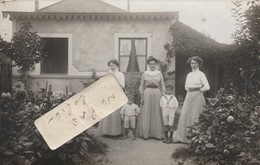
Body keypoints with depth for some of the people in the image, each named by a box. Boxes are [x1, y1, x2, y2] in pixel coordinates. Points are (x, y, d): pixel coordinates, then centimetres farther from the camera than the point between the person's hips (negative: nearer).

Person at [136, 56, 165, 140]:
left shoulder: (159, 73, 7)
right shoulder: (145, 74, 6)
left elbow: (162, 86, 9)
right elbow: (142, 86, 9)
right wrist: (142, 96, 1)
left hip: (157, 93, 1)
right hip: (147, 93, -1)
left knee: (157, 114, 3)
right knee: (146, 114, 1)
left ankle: (157, 133, 11)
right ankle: (145, 133, 8)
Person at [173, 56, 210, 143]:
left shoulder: (201, 74, -4)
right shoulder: (189, 75, 14)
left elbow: (207, 87, -11)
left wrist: (198, 90, -1)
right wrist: (193, 88, 3)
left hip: (197, 97, -6)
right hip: (189, 97, 6)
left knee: (195, 117, -4)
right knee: (185, 116, 2)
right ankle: (183, 136, 9)